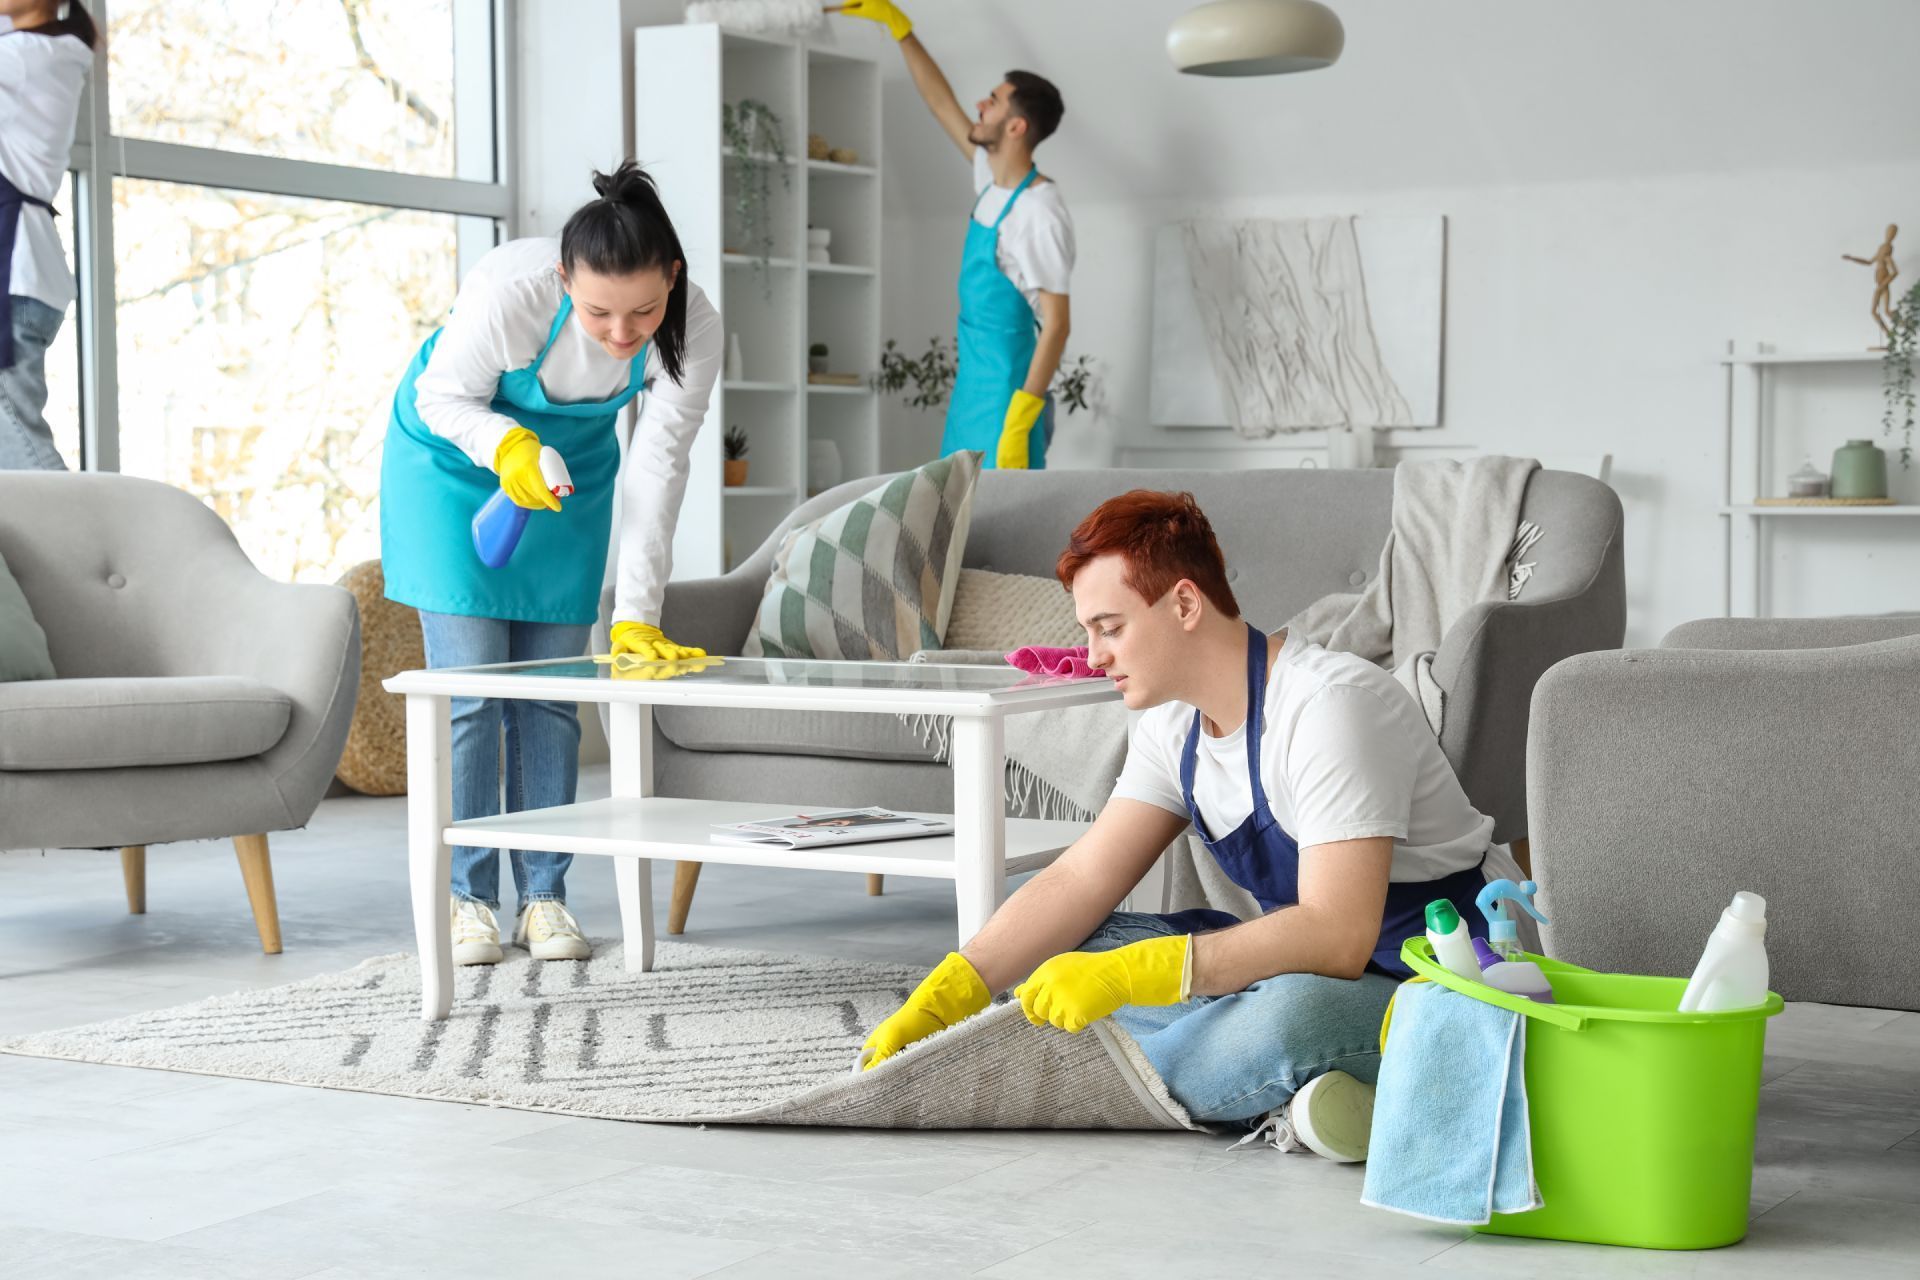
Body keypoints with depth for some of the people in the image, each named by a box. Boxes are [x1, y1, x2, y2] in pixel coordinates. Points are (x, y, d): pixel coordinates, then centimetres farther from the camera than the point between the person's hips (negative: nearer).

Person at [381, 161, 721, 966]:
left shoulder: (693, 330, -28)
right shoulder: (507, 291, -36)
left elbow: (656, 470, -24)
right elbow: (441, 395, -19)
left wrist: (636, 614, -27)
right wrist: (503, 444, -40)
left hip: (570, 473, 3)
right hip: (455, 457, -3)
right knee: (470, 683, -7)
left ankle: (545, 897, 12)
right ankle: (467, 899, 2)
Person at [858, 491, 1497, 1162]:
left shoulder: (1327, 705, -24)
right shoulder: (1175, 726, 4)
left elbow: (1337, 936, -32)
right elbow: (1080, 880, 5)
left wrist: (1120, 976, -33)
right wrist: (933, 1004, -6)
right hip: (1299, 964, 9)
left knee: (1290, 1016, -42)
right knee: (1062, 949, -4)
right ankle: (1272, 1092, -15)